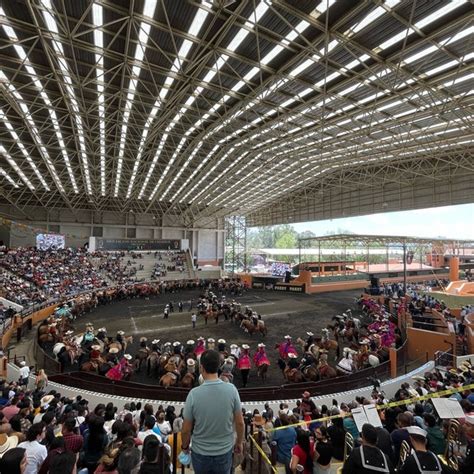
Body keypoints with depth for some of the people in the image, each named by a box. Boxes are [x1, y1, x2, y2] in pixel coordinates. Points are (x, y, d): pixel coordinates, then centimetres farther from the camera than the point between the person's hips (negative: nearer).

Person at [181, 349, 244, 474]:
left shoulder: (194, 394, -23)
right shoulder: (231, 389, -20)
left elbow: (186, 429, -10)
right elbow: (240, 423, -8)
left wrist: (185, 446, 9)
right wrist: (239, 442, 10)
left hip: (200, 453, 0)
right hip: (224, 452, 0)